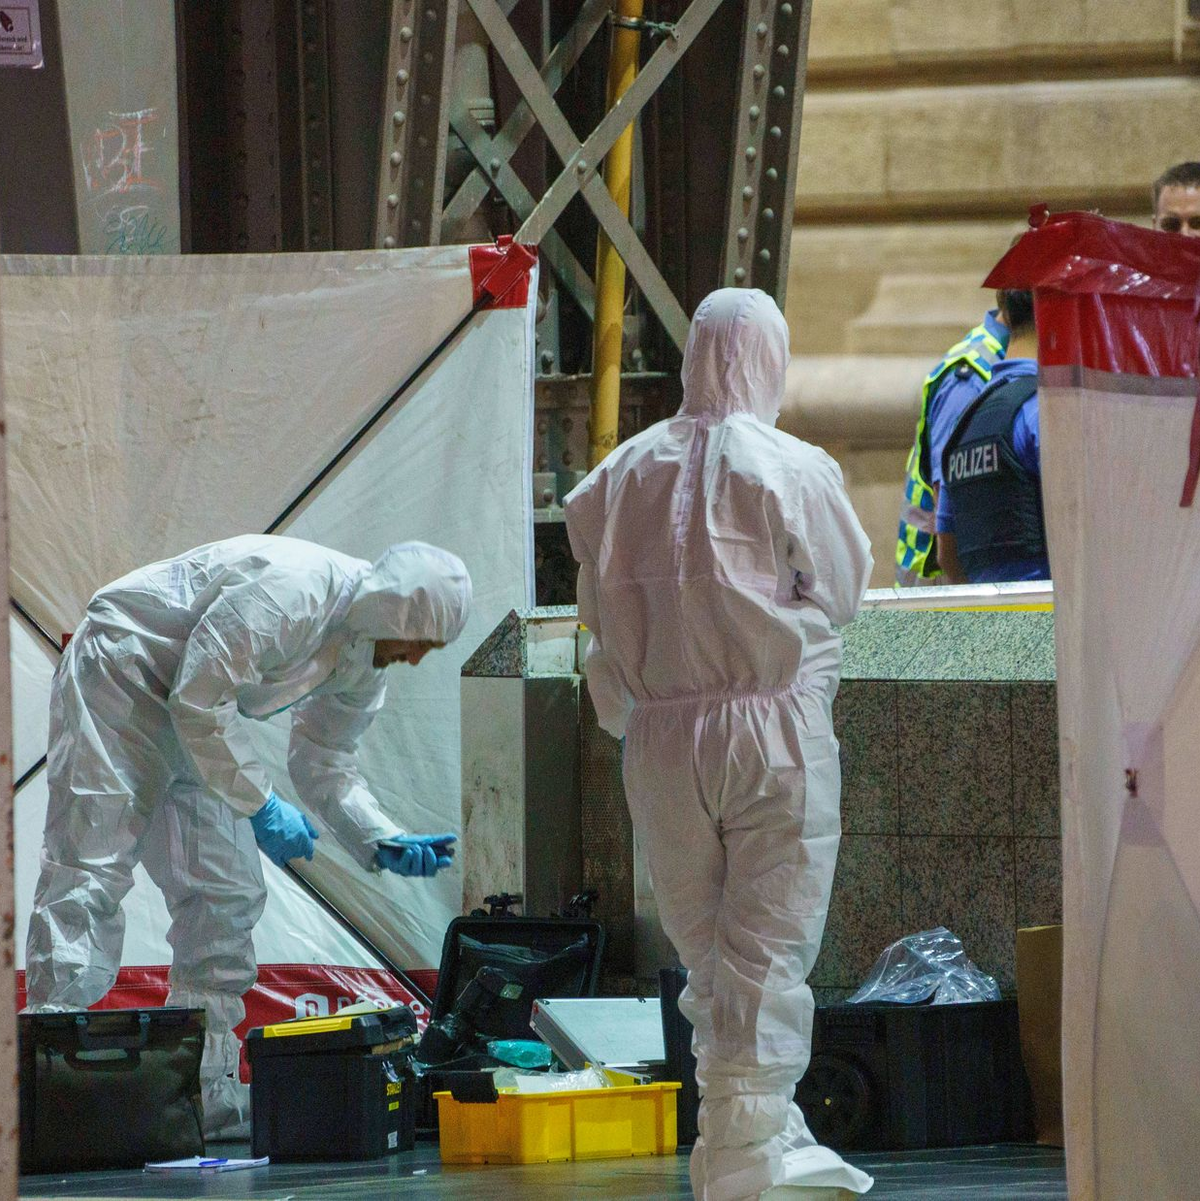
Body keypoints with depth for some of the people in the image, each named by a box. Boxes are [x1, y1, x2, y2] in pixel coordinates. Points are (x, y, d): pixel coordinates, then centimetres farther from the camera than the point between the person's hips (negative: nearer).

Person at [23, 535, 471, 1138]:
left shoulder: (366, 663, 0)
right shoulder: (288, 590, -30)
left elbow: (324, 763, 9)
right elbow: (200, 702, -28)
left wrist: (386, 842, -6)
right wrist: (261, 806, -24)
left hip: (195, 718, 10)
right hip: (120, 675, -10)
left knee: (226, 894, 3)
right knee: (90, 871, -17)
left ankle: (210, 1094, 5)